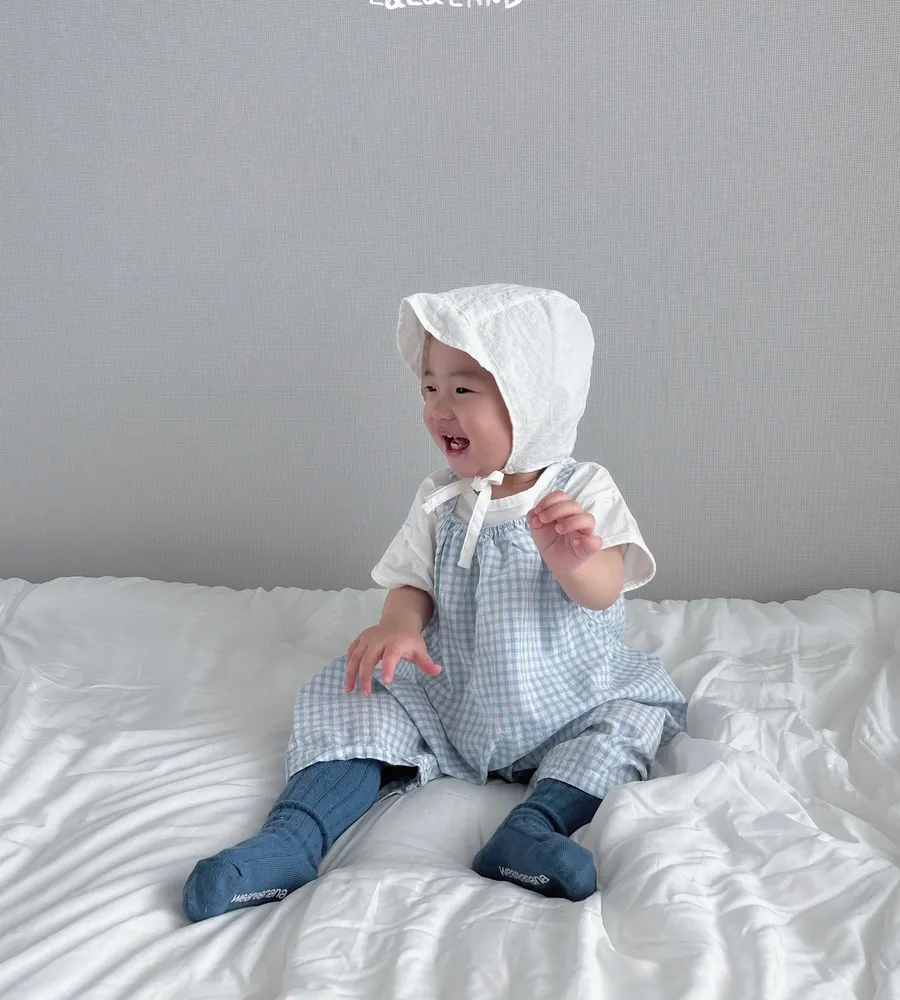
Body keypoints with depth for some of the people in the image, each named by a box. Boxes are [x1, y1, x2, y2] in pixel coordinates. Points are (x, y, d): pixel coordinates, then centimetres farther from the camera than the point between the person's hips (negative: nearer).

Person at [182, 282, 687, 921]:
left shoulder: (582, 493, -11)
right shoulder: (440, 502, 0)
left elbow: (603, 591, -25)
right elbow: (413, 583, 2)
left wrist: (571, 560, -50)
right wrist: (401, 624, -23)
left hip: (567, 709, -1)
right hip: (448, 706, 2)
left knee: (635, 714, -21)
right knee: (359, 701, -14)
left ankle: (537, 826, -33)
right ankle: (296, 834, -28)